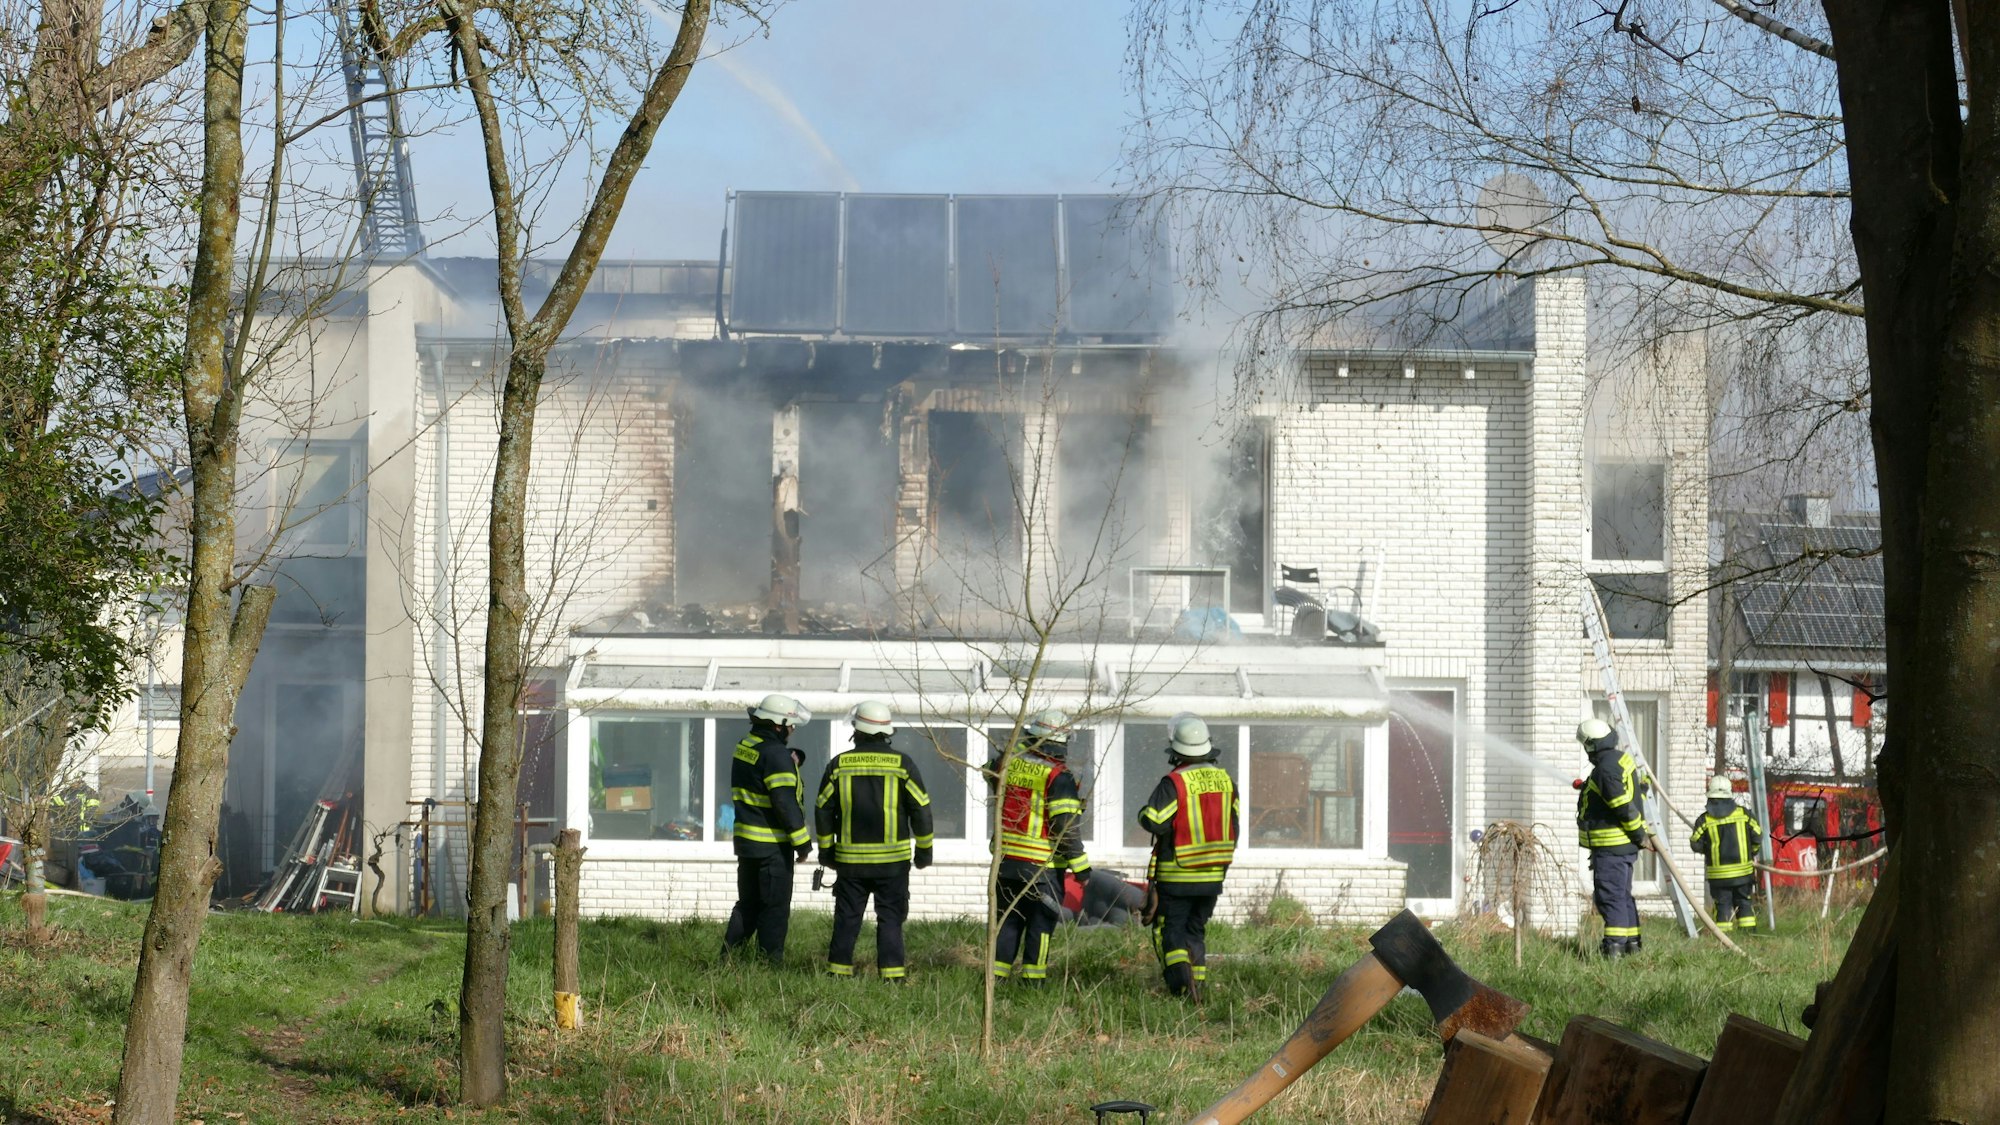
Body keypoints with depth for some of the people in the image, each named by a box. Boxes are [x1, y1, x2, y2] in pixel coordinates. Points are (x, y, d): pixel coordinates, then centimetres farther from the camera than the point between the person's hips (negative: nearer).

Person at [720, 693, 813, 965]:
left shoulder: (744, 747, 10)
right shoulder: (775, 755, -18)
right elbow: (785, 802, -20)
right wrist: (802, 841, -13)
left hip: (745, 839, 9)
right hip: (772, 845, -9)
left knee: (748, 903, 16)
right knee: (775, 909, -2)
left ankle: (728, 958, 15)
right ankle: (771, 963, -1)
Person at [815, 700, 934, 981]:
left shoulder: (838, 765, 0)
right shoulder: (902, 765, -5)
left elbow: (823, 810, 5)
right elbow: (921, 809, -3)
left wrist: (826, 850, 16)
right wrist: (923, 850, 8)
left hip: (850, 859, 1)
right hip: (892, 860, -1)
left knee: (847, 918, 10)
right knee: (890, 918, 2)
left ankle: (839, 970, 10)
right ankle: (892, 973, -3)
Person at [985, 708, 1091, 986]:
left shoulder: (1009, 763, 0)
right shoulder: (1058, 777, -16)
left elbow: (991, 772, 26)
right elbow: (1066, 825, -19)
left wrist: (1020, 745, 31)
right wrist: (1080, 865, -13)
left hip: (1007, 859, 5)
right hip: (1043, 866, -5)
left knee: (1008, 919, 15)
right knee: (1041, 921, 7)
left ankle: (997, 974, 14)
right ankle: (1033, 978, 8)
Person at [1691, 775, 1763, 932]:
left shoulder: (1704, 820, -5)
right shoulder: (1744, 814, -2)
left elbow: (1697, 845, -2)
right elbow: (1757, 837, 2)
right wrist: (1750, 852, 21)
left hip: (1719, 874, -1)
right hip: (1743, 871, 1)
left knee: (1723, 904, 3)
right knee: (1743, 902, 11)